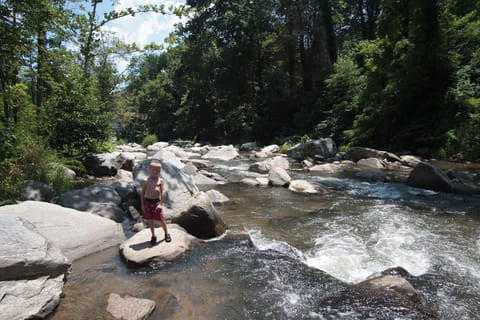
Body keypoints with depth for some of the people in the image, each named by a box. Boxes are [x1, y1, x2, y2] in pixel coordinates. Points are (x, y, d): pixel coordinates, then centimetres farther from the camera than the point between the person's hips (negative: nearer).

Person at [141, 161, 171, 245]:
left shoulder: (160, 180, -1)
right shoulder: (146, 180, 3)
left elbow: (163, 192, -5)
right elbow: (142, 193, 5)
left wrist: (161, 204, -11)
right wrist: (142, 205, 1)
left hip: (156, 201, -2)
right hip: (148, 201, 2)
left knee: (161, 219, 1)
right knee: (150, 220, 11)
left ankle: (166, 234, 23)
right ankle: (153, 236, 27)